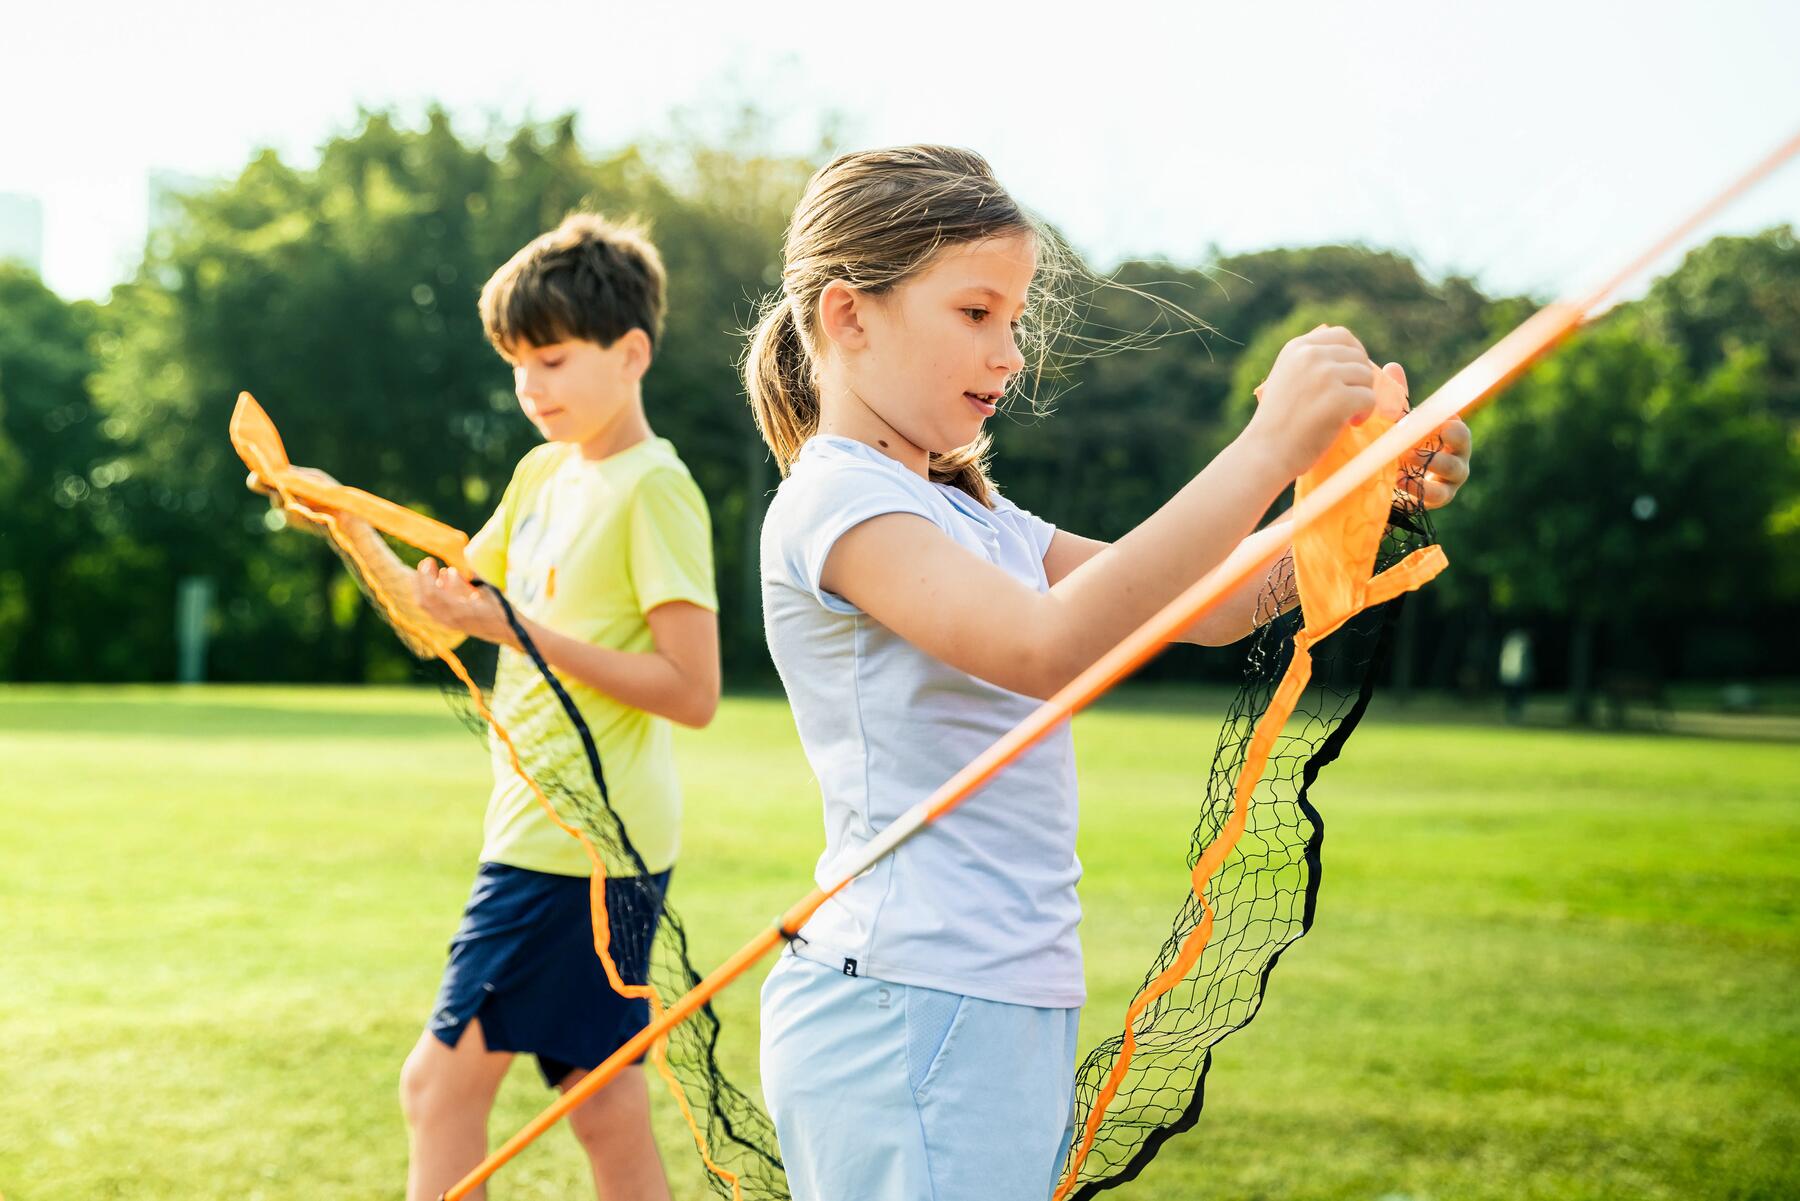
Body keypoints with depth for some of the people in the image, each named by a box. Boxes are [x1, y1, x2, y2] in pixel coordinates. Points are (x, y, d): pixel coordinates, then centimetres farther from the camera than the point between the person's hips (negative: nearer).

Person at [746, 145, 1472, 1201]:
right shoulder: (833, 498, -12)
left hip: (1007, 1015, 9)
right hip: (908, 1011, -9)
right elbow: (1046, 647, -29)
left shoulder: (972, 513, 18)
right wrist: (1266, 451, -29)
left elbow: (1211, 610, 14)